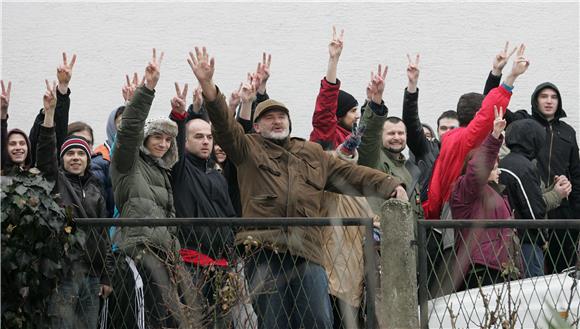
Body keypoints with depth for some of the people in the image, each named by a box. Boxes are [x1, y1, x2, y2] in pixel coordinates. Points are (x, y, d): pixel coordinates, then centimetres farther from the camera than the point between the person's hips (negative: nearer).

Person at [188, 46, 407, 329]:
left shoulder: (313, 154, 25)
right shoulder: (248, 149, 14)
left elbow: (351, 175, 23)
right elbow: (224, 125, -2)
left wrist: (391, 186, 9)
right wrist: (207, 85, -18)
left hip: (307, 252, 3)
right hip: (263, 252, -3)